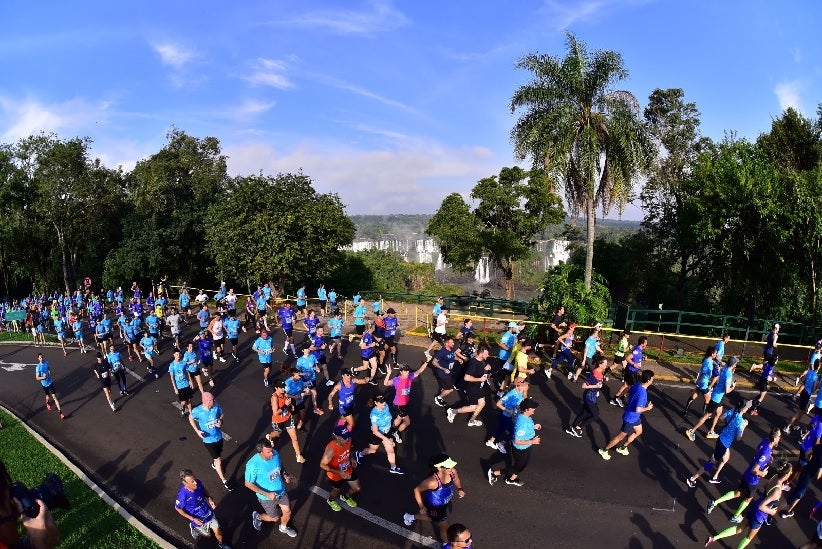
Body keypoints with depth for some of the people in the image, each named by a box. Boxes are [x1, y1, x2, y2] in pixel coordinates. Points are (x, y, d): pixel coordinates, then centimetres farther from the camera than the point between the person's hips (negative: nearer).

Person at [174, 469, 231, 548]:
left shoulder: (198, 483, -24)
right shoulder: (183, 495, -37)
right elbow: (178, 508, -16)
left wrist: (210, 498, -16)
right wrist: (192, 519, -17)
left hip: (208, 513, 3)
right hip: (198, 519, -3)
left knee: (217, 532, 18)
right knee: (208, 535, 22)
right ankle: (194, 529, 48)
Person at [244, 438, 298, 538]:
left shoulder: (275, 454, -19)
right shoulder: (253, 465, -34)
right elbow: (248, 484, -22)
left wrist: (285, 475, -15)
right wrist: (267, 494, -26)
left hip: (281, 491, 4)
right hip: (267, 496, -4)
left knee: (287, 512, 18)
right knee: (275, 518, 16)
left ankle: (283, 527, 50)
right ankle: (257, 517, 46)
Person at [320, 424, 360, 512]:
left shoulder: (348, 441, -22)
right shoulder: (331, 449, -40)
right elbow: (322, 465, -29)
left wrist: (352, 458, -13)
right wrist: (339, 472, -35)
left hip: (349, 471, 5)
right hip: (336, 476, -5)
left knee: (357, 489, 20)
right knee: (337, 491, 24)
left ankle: (346, 497, 54)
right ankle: (331, 500, 61)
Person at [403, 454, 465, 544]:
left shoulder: (452, 472, -24)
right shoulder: (433, 482, -41)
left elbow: (456, 480, 2)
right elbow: (417, 490, -25)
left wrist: (459, 489, -16)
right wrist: (421, 507, -19)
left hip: (445, 503, 7)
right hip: (435, 508, -6)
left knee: (434, 518, 34)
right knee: (446, 528, 16)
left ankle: (411, 517, 58)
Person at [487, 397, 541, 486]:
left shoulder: (525, 416, -9)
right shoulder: (522, 423, -39)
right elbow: (517, 441, -34)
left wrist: (534, 427, 2)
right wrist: (532, 441, -30)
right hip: (520, 450, -9)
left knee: (524, 464, 29)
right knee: (519, 467, 13)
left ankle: (512, 479, 52)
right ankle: (494, 473, 25)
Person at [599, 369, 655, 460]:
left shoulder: (637, 384, -8)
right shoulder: (642, 393, -34)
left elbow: (629, 395, 9)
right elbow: (638, 409, -34)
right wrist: (647, 408, -18)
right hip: (630, 418, -9)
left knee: (638, 432, 28)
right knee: (621, 436, 8)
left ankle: (622, 448, 42)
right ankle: (604, 450, 24)